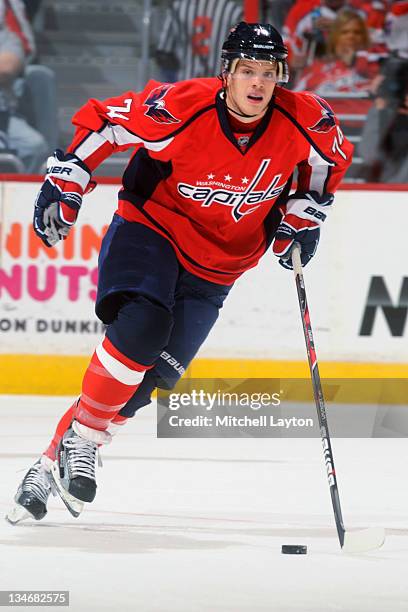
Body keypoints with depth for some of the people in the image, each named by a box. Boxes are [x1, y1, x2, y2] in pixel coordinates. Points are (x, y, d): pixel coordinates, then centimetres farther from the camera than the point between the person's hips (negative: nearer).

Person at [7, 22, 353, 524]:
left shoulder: (305, 122, -15)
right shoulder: (178, 109, -25)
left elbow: (331, 157, 9)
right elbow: (99, 122, -11)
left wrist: (302, 218, 3)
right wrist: (64, 183, -12)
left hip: (217, 266, 3)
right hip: (149, 229, -3)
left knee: (156, 373, -5)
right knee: (140, 326, -30)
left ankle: (54, 464, 5)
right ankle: (79, 438, -11)